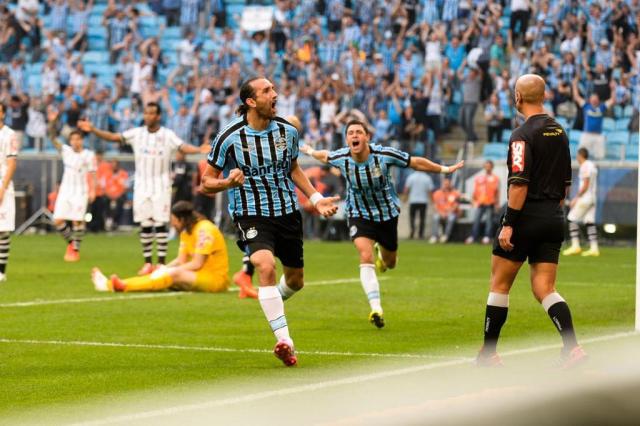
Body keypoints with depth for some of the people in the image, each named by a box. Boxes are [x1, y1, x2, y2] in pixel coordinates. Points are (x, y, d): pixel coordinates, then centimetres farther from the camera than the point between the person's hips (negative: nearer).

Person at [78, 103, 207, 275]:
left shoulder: (168, 135, -4)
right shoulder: (137, 133, 2)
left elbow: (184, 147, -17)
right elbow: (113, 137, -2)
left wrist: (200, 150, -36)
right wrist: (92, 130, -13)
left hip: (161, 186, -2)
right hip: (142, 185, 2)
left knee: (160, 223, -6)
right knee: (145, 225, 3)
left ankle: (162, 262, -1)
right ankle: (148, 262, 10)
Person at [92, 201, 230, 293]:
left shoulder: (204, 230, -17)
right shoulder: (186, 231, 12)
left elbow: (197, 264, -19)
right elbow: (181, 260, 8)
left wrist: (167, 270, -15)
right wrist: (163, 269, -9)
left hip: (216, 278, -8)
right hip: (198, 275, 8)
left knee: (173, 274, -29)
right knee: (160, 273, -10)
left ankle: (123, 285, -39)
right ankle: (111, 284, -21)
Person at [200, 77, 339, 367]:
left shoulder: (287, 131, 0)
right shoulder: (229, 138, -13)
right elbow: (206, 183, -6)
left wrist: (316, 198, 11)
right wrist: (228, 182, -26)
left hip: (287, 212, 5)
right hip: (251, 215, -5)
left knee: (295, 280, 12)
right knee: (266, 266, -29)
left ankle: (275, 301, 51)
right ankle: (284, 341, -29)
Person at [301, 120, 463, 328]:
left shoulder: (384, 154, -24)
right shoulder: (340, 158, -19)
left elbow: (416, 162, -11)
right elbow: (325, 156, 6)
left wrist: (444, 169, -6)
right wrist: (311, 152, 26)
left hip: (387, 213, 1)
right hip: (359, 215, -1)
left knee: (390, 263, 16)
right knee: (366, 257, -24)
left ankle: (382, 254, 57)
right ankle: (376, 309, -27)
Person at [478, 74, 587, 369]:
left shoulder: (523, 135, -12)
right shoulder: (559, 132, 11)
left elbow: (520, 183, -19)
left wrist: (508, 223, -18)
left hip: (527, 215, -6)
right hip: (554, 219, 6)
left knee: (500, 283, 7)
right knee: (544, 289, 5)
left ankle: (488, 353, 12)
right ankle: (571, 347, -14)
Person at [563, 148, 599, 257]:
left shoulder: (585, 167, -14)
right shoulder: (593, 166, 15)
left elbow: (585, 185, -19)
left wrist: (576, 198, -15)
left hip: (584, 197, -9)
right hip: (592, 198, 9)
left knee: (572, 219, -4)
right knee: (590, 222, 6)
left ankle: (575, 246, -9)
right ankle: (594, 248, 0)